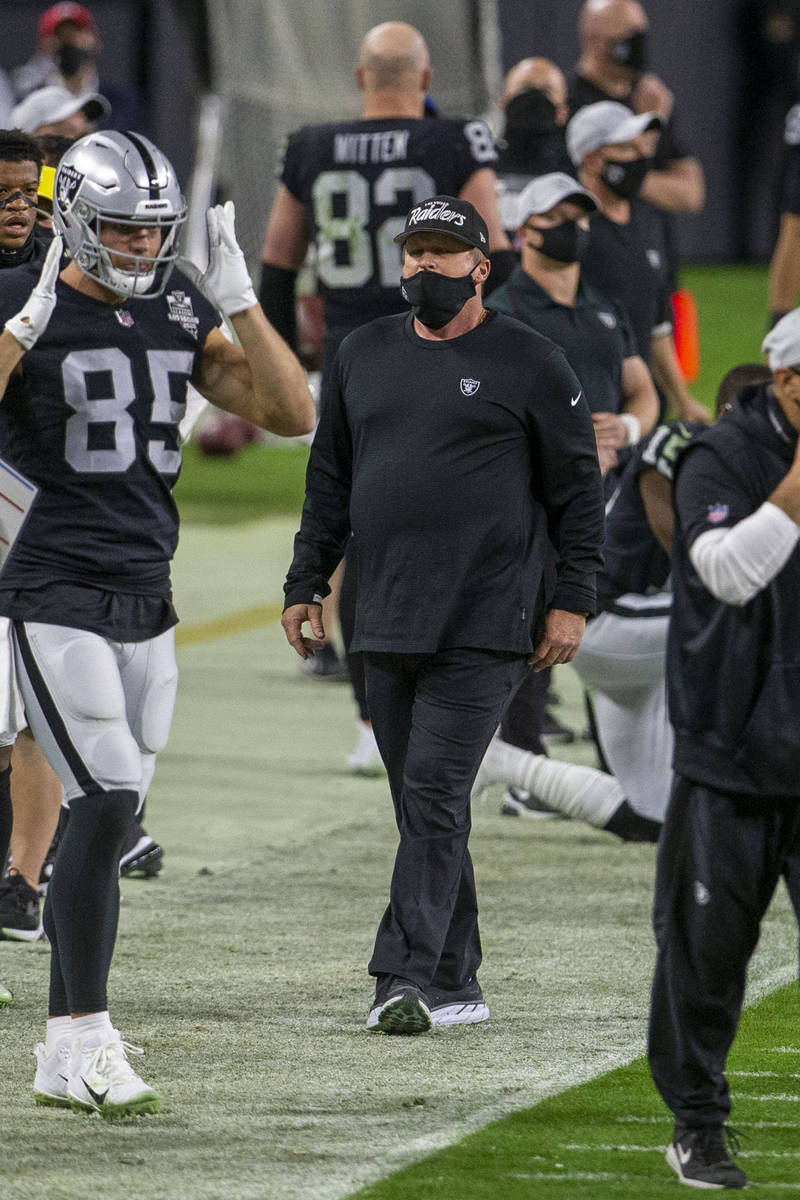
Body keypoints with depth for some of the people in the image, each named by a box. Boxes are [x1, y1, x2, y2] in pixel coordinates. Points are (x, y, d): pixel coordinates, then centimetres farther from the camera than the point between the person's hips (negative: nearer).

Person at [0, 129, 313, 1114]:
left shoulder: (179, 312, 9)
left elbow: (290, 414, 5)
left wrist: (237, 297, -4)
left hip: (146, 599, 6)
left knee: (105, 821, 7)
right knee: (108, 803, -16)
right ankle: (87, 1035, -9)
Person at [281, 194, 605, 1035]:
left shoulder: (527, 364, 0)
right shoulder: (363, 356, 15)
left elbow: (577, 489, 2)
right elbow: (329, 484, 22)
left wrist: (572, 598, -4)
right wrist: (305, 584, 16)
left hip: (486, 627, -6)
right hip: (386, 628, 6)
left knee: (434, 795, -13)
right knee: (422, 807, 7)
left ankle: (406, 977, -17)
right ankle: (455, 985, 13)